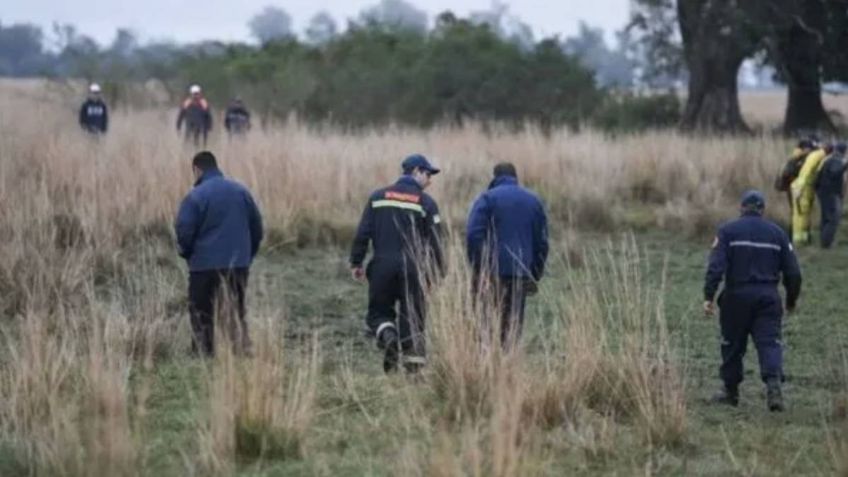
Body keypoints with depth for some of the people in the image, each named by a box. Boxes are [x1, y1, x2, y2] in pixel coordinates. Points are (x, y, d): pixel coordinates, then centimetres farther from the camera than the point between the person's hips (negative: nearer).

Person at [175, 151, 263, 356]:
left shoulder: (195, 196, -12)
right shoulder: (241, 191, 5)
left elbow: (184, 231, -13)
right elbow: (256, 226, 9)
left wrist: (187, 254, 6)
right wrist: (247, 255, 17)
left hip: (205, 264, -5)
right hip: (238, 264, 5)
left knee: (202, 316, 6)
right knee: (236, 313, 14)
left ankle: (203, 355, 6)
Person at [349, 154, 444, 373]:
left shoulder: (378, 197, 7)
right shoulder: (426, 202, 0)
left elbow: (363, 233, 3)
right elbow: (434, 240, -3)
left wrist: (356, 262, 8)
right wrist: (437, 270, 5)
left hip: (382, 265, 1)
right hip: (413, 268, -1)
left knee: (379, 311, 12)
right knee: (412, 315, 6)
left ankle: (387, 334, -19)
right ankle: (413, 359, -1)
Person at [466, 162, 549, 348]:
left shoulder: (487, 198, 1)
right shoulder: (533, 201, 14)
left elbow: (473, 235, -9)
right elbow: (541, 241, 14)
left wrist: (477, 267, -4)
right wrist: (536, 274, 16)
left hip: (494, 271, -3)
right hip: (521, 274, 3)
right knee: (514, 321, 6)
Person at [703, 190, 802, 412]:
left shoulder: (728, 231, 0)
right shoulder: (777, 233, 8)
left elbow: (716, 266, -11)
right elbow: (793, 272, 9)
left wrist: (708, 296, -13)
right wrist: (791, 300, 21)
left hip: (737, 296, -1)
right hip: (768, 297, 1)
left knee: (733, 345, 11)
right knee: (770, 343, -3)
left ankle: (730, 391, 21)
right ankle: (773, 383, -25)